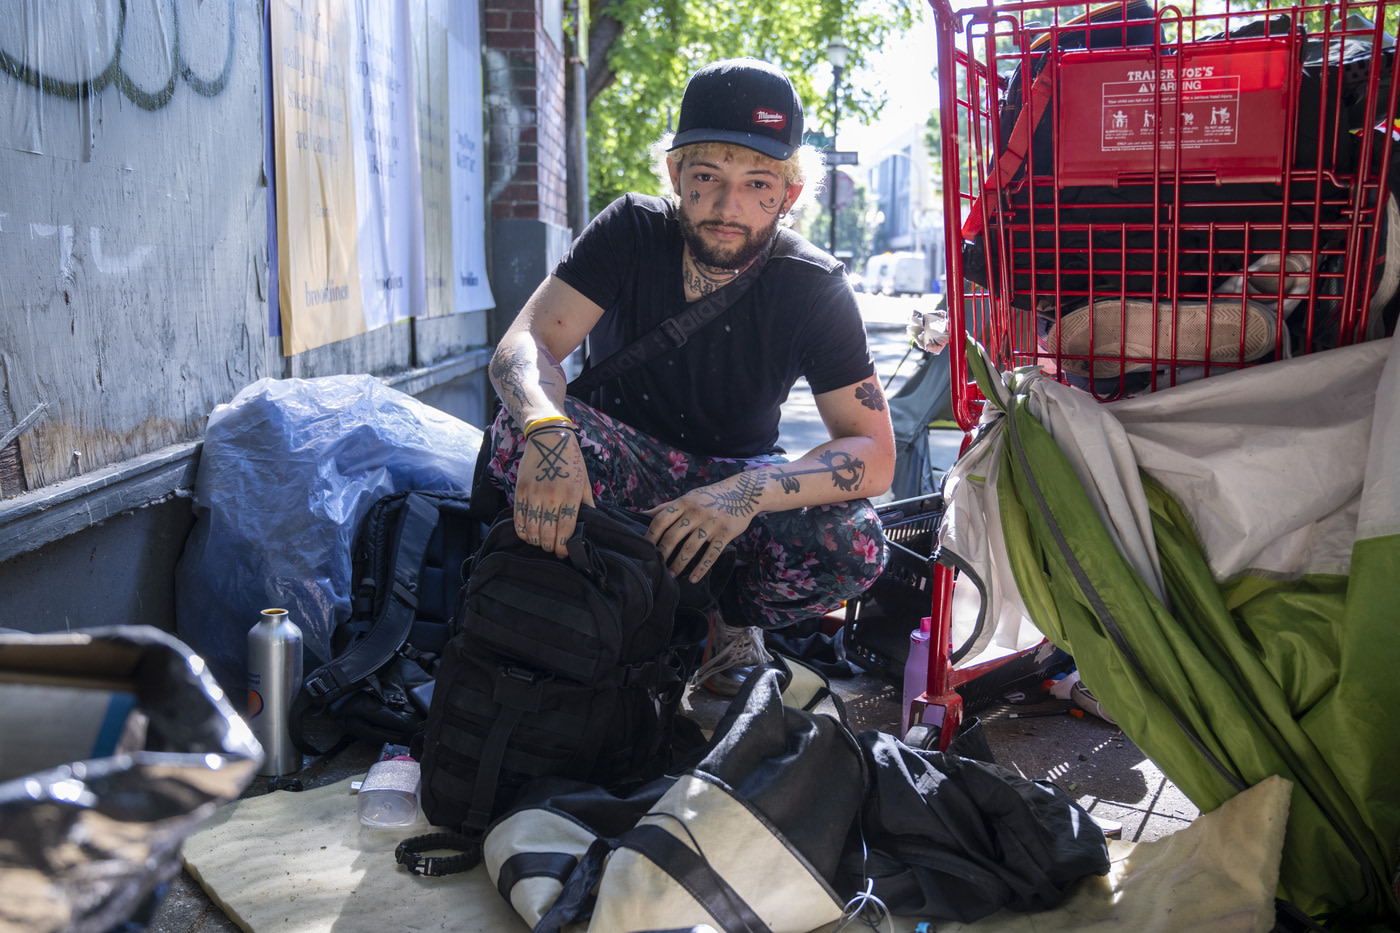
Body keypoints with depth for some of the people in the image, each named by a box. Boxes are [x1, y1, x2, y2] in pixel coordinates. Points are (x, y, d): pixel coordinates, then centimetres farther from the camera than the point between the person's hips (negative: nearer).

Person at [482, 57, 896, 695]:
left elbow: (873, 455, -22)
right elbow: (524, 344, -23)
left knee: (853, 542, -31)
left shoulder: (816, 289, -17)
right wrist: (547, 431, -48)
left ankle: (728, 619, 1)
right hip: (619, 466, 0)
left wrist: (748, 493, -41)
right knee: (520, 429, -33)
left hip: (734, 473, 0)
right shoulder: (632, 231, -15)